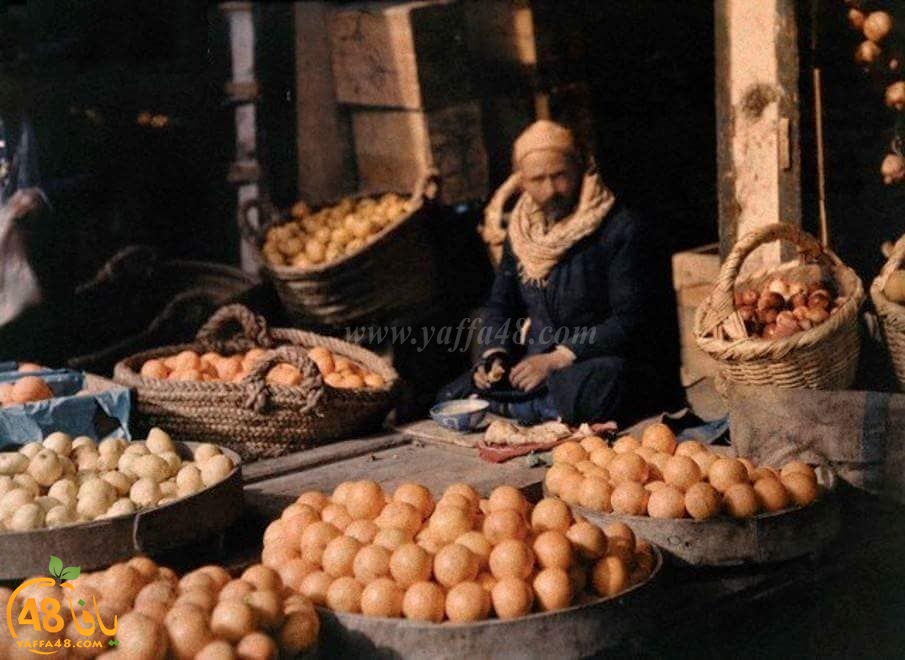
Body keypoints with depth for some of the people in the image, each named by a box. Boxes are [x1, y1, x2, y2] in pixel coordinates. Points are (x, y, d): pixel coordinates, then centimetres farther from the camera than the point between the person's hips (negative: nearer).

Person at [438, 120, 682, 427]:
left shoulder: (622, 230, -12)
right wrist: (495, 355, -7)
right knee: (451, 397, -8)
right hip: (539, 362, 6)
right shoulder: (521, 232, 9)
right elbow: (500, 305, 14)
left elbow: (632, 320, -18)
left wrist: (557, 359, -24)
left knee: (590, 390, -40)